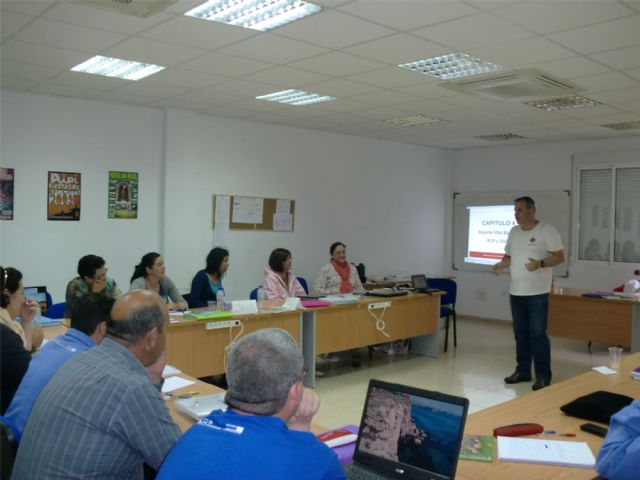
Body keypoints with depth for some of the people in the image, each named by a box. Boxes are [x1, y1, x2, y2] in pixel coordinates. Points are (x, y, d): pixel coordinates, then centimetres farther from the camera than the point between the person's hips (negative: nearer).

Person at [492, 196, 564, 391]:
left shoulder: (547, 230, -8)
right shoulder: (514, 232, 11)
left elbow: (559, 257, -10)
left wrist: (541, 263, -27)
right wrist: (501, 265, -2)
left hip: (537, 294, -6)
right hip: (516, 293, 6)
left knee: (538, 334, -4)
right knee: (520, 334, 13)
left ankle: (543, 376, 6)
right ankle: (522, 371, 24)